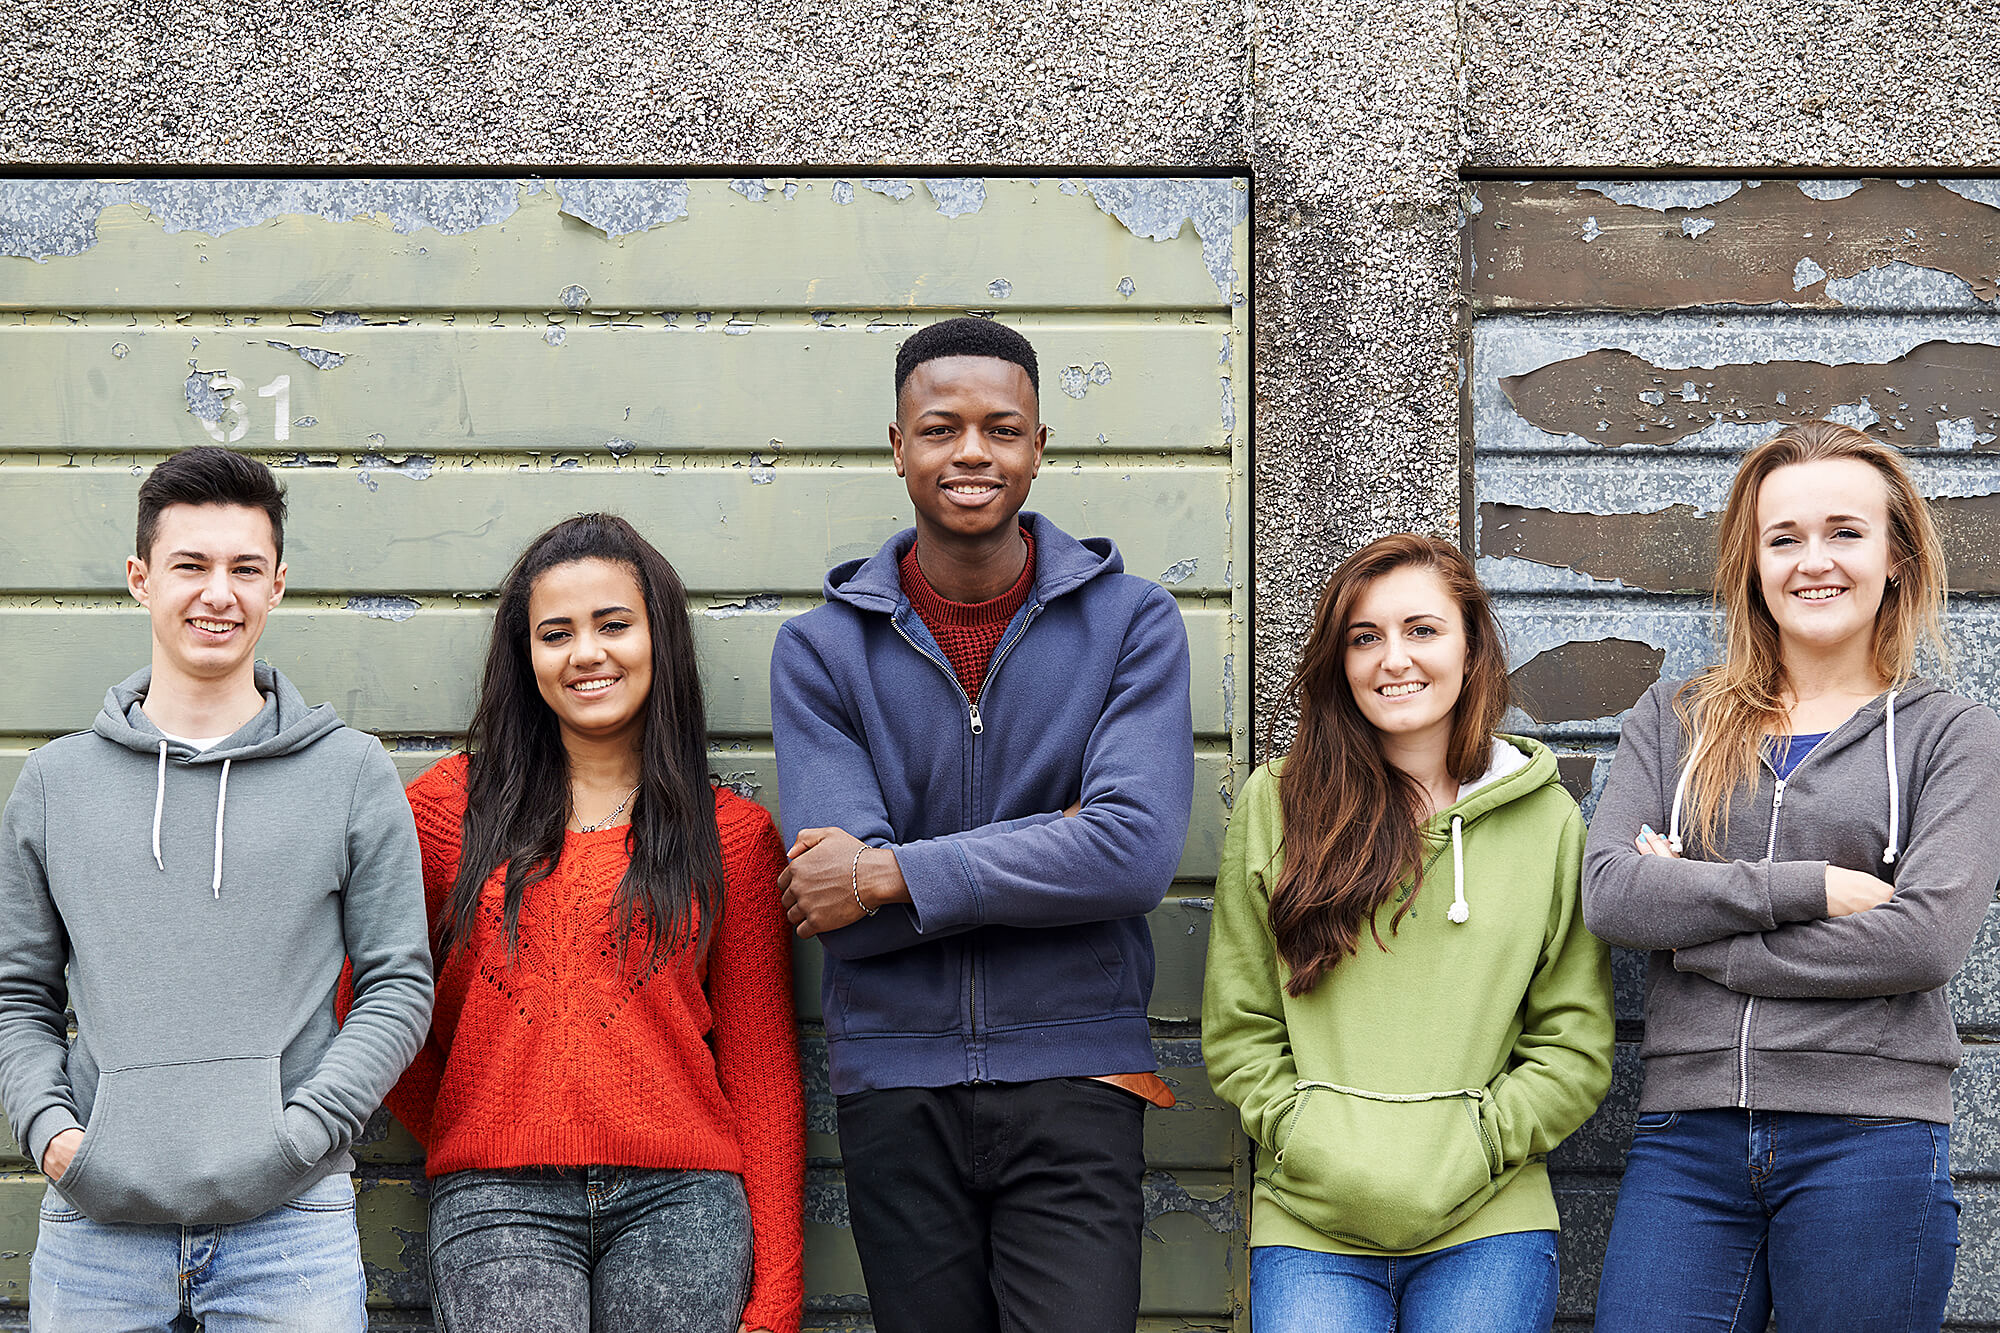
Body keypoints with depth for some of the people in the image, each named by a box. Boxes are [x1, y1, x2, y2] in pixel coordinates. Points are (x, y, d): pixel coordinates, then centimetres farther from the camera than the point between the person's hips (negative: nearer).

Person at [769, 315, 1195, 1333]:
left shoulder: (1131, 622, 2)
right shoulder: (822, 649, 3)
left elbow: (1137, 853, -13)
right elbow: (838, 916, -7)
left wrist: (891, 875, -13)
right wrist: (1053, 849, -11)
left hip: (1073, 1083, -1)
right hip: (897, 1086, 1)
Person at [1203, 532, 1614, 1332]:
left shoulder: (1548, 821, 7)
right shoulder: (1274, 806, 6)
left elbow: (1577, 1046, 6)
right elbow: (1236, 1028, 7)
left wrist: (1465, 1153, -6)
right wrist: (1313, 1144, -7)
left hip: (1487, 1227, 0)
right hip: (1309, 1226, 0)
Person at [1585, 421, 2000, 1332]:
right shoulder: (1671, 723, 13)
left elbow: (1926, 938, -9)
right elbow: (1607, 893, -3)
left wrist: (1694, 927, -7)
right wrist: (1808, 886, -11)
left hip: (1871, 1140, -2)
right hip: (1686, 1134, 2)